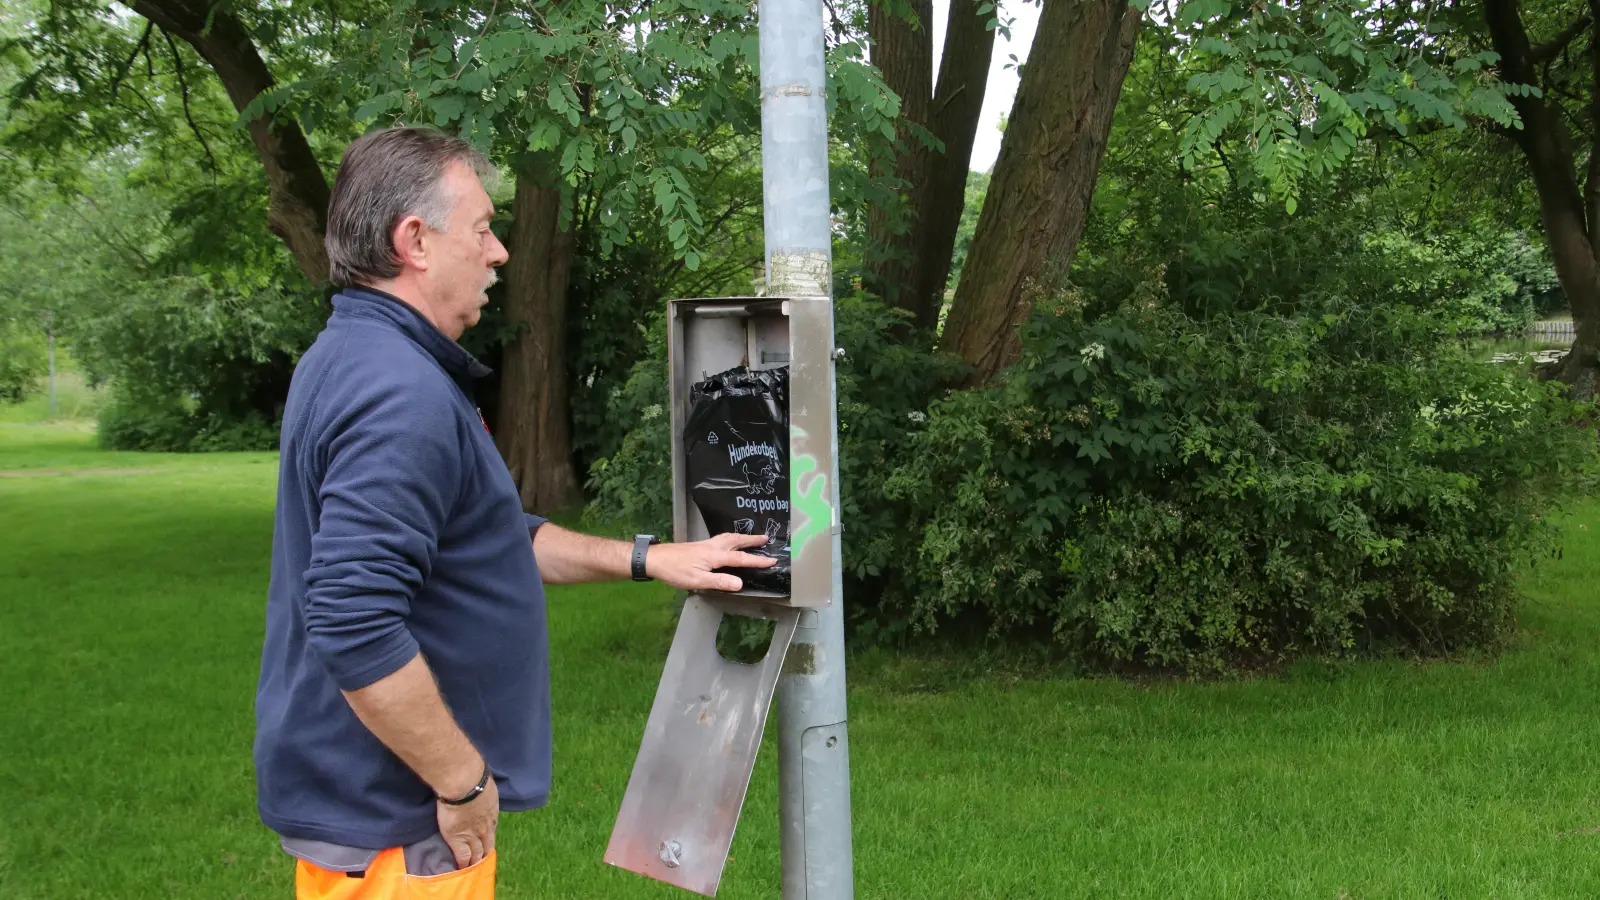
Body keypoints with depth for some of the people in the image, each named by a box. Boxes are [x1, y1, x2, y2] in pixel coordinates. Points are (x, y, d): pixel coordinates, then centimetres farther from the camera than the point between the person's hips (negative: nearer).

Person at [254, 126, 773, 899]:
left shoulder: (356, 360, 10)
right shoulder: (402, 395, -24)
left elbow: (492, 539, 18)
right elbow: (355, 628, -32)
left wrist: (646, 560, 15)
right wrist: (464, 782, -21)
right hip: (392, 820, -10)